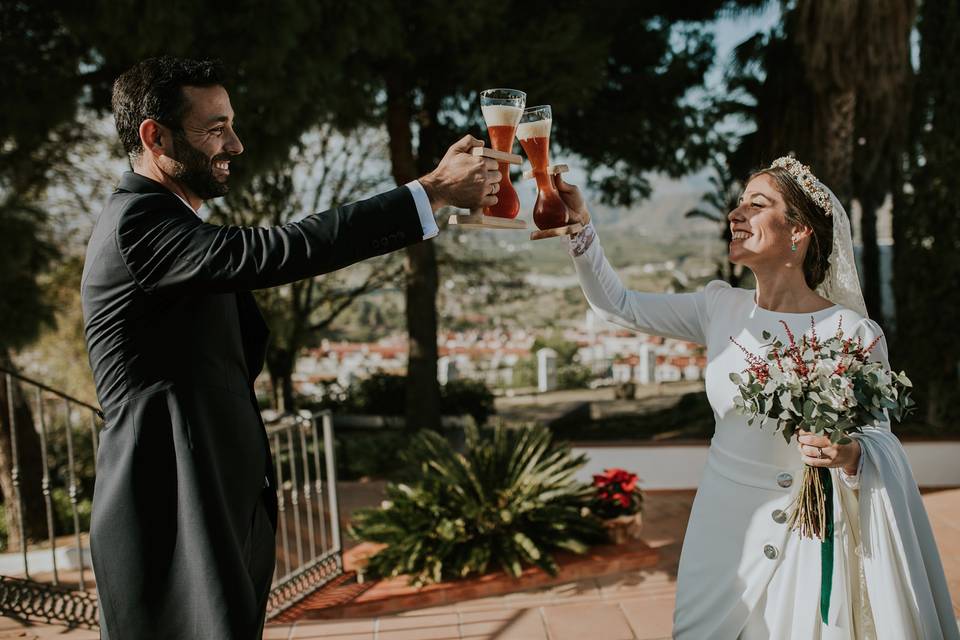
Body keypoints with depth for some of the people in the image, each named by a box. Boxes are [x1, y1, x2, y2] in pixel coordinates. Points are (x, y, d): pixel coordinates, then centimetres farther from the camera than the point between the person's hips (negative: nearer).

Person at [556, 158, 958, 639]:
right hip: (724, 523, 4)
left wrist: (849, 455, -31)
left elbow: (881, 440, -9)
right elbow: (617, 305, 1)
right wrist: (580, 225, -9)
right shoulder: (720, 307, -2)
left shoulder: (852, 333, -14)